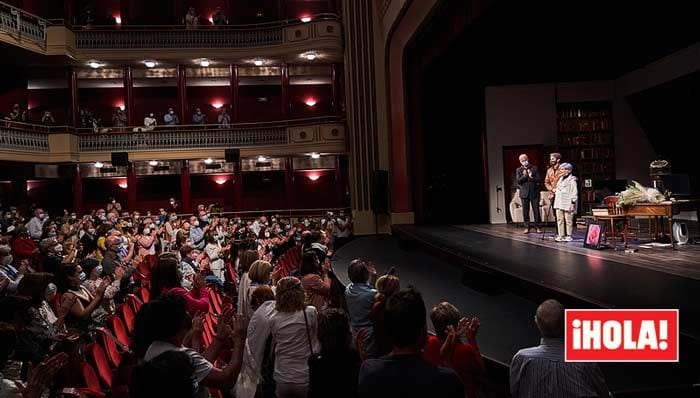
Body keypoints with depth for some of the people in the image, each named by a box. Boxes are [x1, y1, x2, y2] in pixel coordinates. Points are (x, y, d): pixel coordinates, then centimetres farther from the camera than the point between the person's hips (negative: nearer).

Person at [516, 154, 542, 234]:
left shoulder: (534, 168, 8)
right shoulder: (518, 170, 9)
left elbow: (538, 179, 1)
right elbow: (518, 181, -2)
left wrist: (531, 177, -16)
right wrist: (524, 176, -17)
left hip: (534, 192, -1)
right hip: (524, 192, 1)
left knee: (536, 210, -1)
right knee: (525, 211, 3)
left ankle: (538, 227, 7)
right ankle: (527, 227, 12)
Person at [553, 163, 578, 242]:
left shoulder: (572, 180, -6)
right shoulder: (561, 179, 18)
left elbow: (574, 193, -10)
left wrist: (573, 203, -14)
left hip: (567, 204, -7)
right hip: (559, 203, 8)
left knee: (568, 220, -2)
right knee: (559, 219, 5)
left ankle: (569, 236, 5)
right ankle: (561, 235, 9)